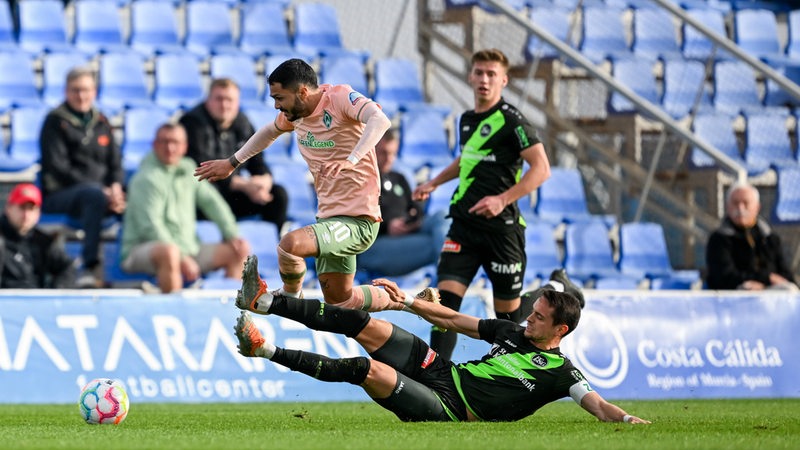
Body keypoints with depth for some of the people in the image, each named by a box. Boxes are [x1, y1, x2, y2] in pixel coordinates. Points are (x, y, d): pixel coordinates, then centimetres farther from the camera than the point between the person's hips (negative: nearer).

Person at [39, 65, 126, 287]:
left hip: (102, 191, 5)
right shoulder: (55, 122, 0)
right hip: (57, 195, -5)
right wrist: (101, 191, -20)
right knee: (94, 194, -39)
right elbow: (57, 167, -10)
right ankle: (91, 267, -42)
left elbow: (115, 163, 14)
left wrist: (115, 187, -12)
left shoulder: (101, 123, 17)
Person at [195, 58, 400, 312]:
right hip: (328, 216, 9)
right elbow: (271, 131, 28)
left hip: (357, 221, -9)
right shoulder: (295, 112, 5)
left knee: (291, 243, -30)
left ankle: (289, 296, -1)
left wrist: (351, 160, -50)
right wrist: (232, 163, 32)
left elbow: (380, 120, -37)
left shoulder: (339, 98, -18)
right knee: (337, 299, 14)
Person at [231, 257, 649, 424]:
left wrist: (626, 419, -39)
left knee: (367, 369, -26)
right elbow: (454, 320, 20)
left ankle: (268, 352, -18)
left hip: (449, 410, -7)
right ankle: (264, 302, -5)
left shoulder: (559, 371, -8)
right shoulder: (513, 333, 12)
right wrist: (408, 302, 16)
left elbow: (596, 404, -19)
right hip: (443, 371, 7)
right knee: (360, 323, -6)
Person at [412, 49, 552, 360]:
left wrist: (503, 199, -23)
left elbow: (541, 168, -15)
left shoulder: (511, 121, -9)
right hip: (464, 226, 6)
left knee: (507, 311, 2)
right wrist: (433, 183, 31)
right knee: (446, 298, -9)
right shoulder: (467, 119, 14)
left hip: (501, 227, -6)